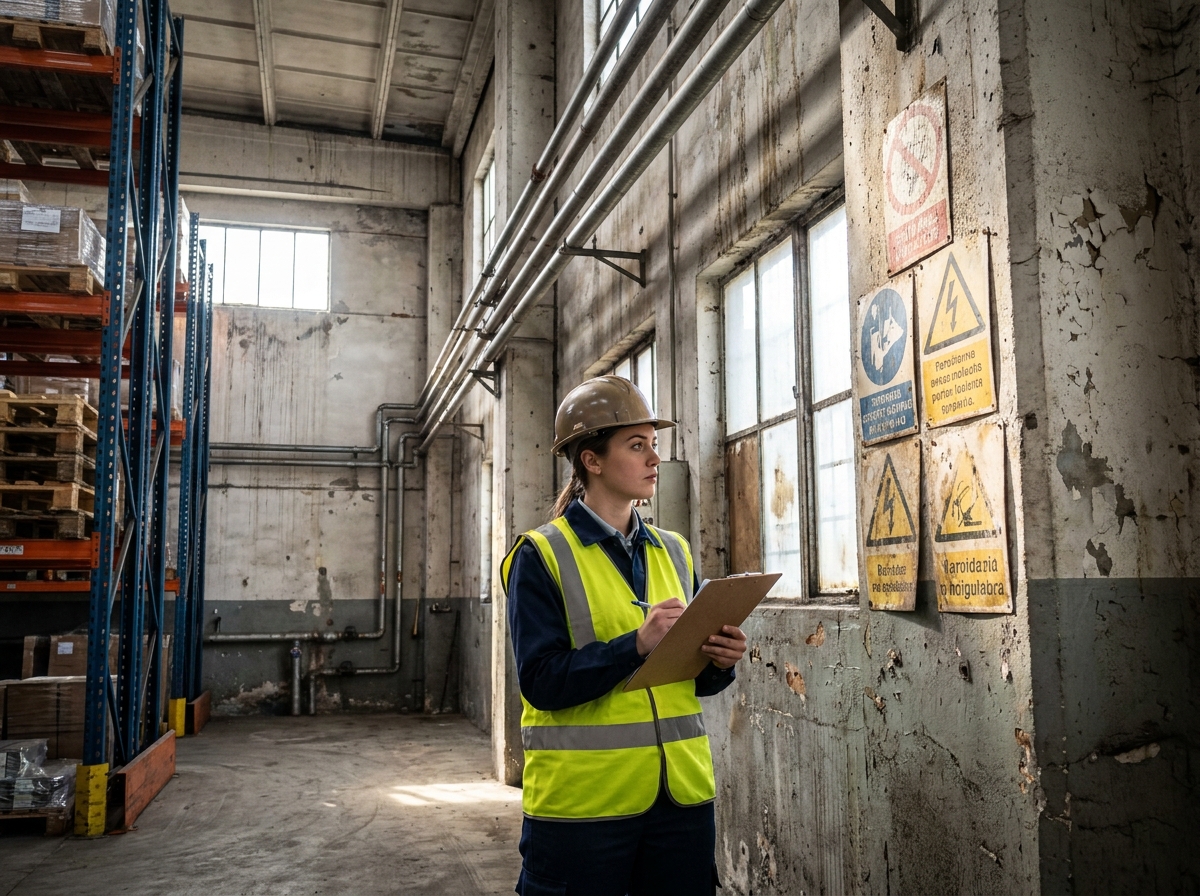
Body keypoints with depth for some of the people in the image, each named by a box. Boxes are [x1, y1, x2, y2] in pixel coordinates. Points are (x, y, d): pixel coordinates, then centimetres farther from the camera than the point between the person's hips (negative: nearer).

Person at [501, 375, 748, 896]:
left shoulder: (673, 552, 10)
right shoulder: (541, 557, -7)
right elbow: (542, 682, -15)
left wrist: (719, 663, -6)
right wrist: (637, 644, -24)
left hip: (682, 791, 5)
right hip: (583, 799, -5)